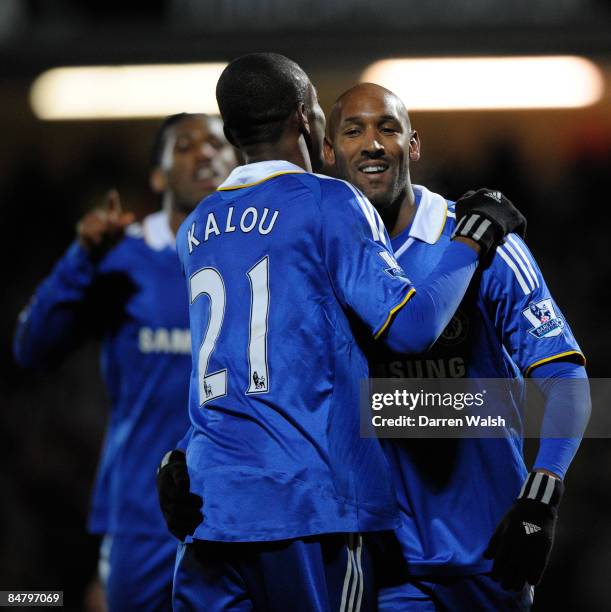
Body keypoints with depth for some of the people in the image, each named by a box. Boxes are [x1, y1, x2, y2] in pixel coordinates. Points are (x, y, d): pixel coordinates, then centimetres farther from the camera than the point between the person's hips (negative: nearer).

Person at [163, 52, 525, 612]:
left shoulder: (195, 231, 16)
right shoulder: (329, 204, -3)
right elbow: (411, 326, -11)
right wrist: (472, 241, 3)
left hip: (209, 497, 5)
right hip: (309, 501, -5)